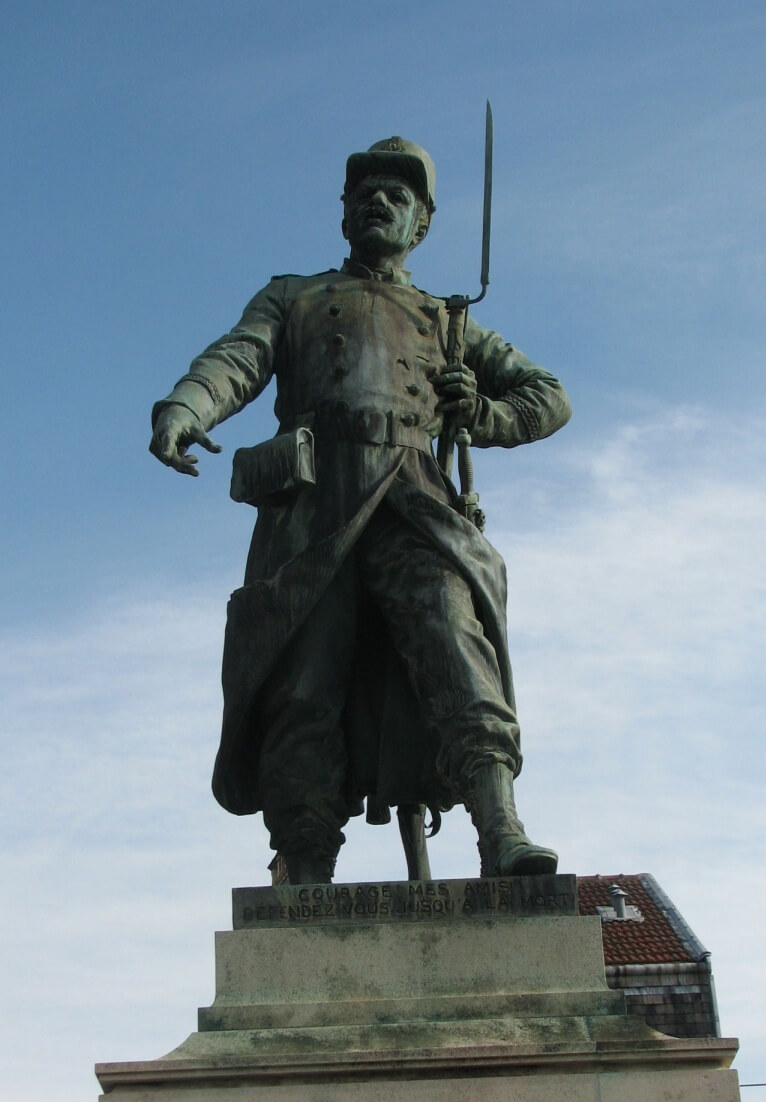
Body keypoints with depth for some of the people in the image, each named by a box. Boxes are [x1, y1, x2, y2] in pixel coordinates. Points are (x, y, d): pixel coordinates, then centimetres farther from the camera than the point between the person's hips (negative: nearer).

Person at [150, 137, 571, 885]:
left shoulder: (445, 323, 32)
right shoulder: (291, 298, 28)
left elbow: (550, 398, 33)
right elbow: (234, 360, 7)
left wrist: (476, 417, 13)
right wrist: (181, 411, -15)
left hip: (410, 510, 0)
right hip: (311, 509, 0)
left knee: (451, 638, -25)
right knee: (304, 692, -12)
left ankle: (502, 840, -39)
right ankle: (308, 888, -13)